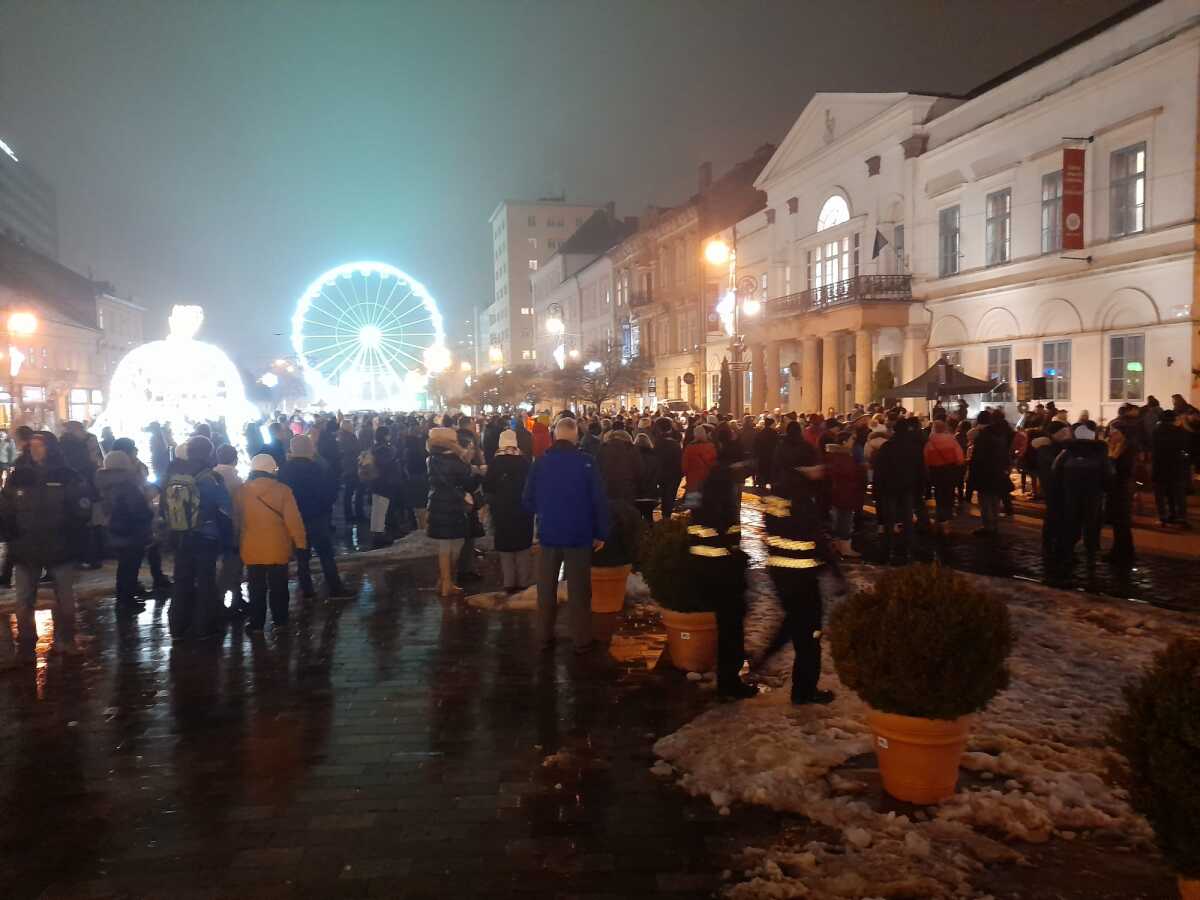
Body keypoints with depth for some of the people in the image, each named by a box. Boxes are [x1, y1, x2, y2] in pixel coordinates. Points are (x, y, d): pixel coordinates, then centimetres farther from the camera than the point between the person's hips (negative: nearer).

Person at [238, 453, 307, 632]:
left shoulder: (243, 490, -3)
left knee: (256, 588, 11)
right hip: (278, 547, -2)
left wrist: (238, 539, 22)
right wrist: (300, 541, -3)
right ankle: (279, 621, 14)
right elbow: (293, 519, -11)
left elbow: (239, 518, 8)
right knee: (278, 586, 9)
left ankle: (256, 622, 14)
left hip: (252, 548, 2)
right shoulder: (282, 490, -10)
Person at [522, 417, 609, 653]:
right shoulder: (586, 462, -12)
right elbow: (599, 500, -13)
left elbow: (527, 500, -3)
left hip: (548, 534, 2)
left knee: (546, 589, 15)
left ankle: (545, 637, 22)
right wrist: (601, 534, -4)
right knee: (579, 591, 7)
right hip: (579, 535, -2)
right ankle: (582, 641, 12)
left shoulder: (540, 462, -4)